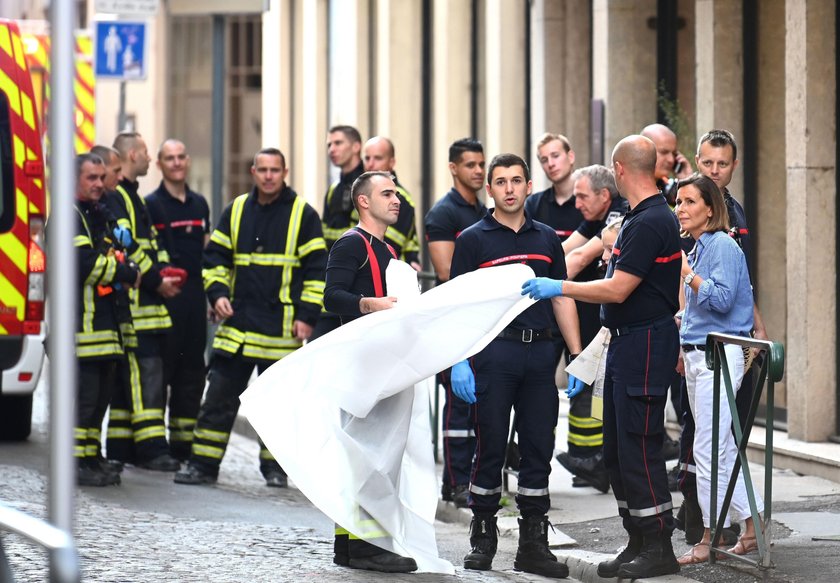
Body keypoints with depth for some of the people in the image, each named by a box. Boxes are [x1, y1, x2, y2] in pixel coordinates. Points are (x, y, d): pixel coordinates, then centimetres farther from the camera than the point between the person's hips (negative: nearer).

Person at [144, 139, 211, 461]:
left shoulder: (200, 204, 15)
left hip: (195, 296, 6)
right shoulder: (151, 204, -3)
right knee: (159, 366, -7)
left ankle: (183, 441, 16)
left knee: (192, 368, 8)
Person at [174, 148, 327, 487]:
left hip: (282, 328, -3)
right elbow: (215, 257, 15)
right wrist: (217, 292, -1)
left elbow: (317, 269, 0)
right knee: (218, 396, 2)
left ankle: (275, 467, 16)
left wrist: (307, 315, -7)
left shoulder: (303, 214, -1)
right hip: (238, 324, 3)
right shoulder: (236, 211, 9)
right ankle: (203, 465, 7)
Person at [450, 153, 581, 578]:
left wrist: (578, 356, 7)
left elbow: (562, 300, 15)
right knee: (490, 448, 0)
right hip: (493, 352, -3)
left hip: (539, 352, 3)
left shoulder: (546, 239, 12)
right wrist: (458, 362, -11)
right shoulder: (473, 239, 2)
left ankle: (534, 543, 10)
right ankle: (482, 538, 11)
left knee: (538, 448, 4)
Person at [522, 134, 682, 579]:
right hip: (626, 342, 11)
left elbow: (618, 290, -21)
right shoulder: (640, 218, 14)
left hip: (644, 342, -11)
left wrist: (558, 288, -16)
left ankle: (658, 547, -4)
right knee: (617, 449, 13)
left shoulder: (649, 223, -19)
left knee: (638, 446, -8)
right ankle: (638, 542, 19)